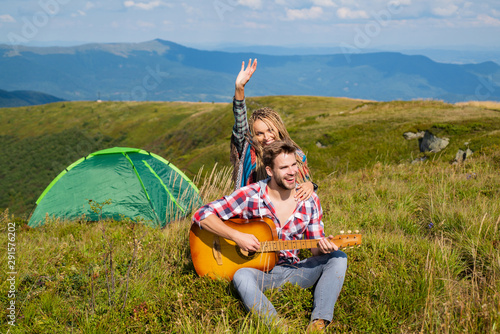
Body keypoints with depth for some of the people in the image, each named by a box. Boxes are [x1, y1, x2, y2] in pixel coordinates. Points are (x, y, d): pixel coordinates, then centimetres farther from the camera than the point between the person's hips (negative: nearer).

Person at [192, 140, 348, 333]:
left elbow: (315, 250, 4)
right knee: (242, 276, -37)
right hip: (259, 272, -3)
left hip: (292, 271, 4)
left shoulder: (310, 201, -1)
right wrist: (237, 236, -25)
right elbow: (202, 215, -15)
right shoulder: (249, 196, -12)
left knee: (337, 257, -16)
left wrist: (322, 247, -22)